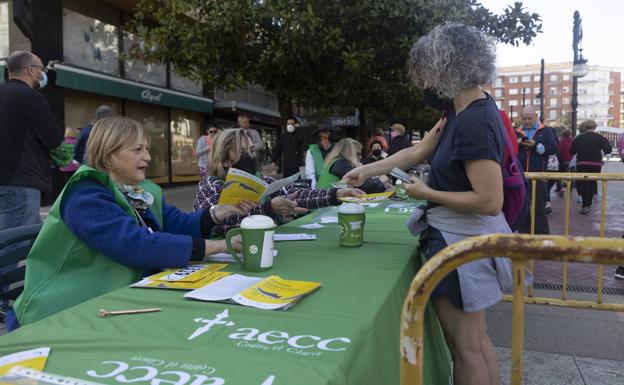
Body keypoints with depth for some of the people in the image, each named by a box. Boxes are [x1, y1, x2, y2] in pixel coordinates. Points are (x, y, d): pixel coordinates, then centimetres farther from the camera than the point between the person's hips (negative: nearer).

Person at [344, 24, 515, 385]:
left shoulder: (475, 122, -25)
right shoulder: (464, 109, 6)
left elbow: (489, 202, -27)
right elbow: (418, 151, 13)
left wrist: (427, 193, -16)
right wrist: (366, 170, 12)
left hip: (462, 242, -10)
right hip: (464, 235, 10)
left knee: (465, 345, 7)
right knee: (477, 339, 22)